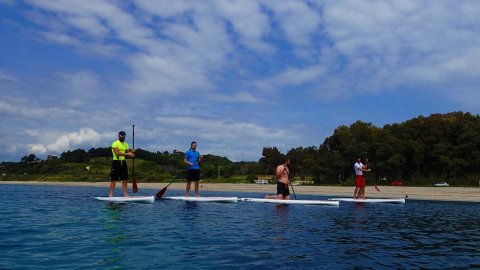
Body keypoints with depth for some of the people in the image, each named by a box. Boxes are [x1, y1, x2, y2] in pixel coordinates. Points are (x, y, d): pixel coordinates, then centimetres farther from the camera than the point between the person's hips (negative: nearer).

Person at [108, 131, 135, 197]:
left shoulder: (126, 144, 17)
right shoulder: (115, 143, -5)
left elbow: (128, 152, 10)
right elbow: (117, 153, -19)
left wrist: (131, 152, -11)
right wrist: (127, 154, -27)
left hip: (123, 162, 7)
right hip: (116, 162, -7)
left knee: (125, 180, 5)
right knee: (113, 180, -6)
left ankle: (125, 195, 8)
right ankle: (110, 195, -4)